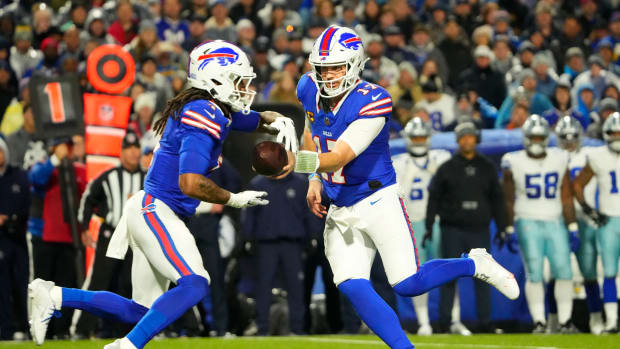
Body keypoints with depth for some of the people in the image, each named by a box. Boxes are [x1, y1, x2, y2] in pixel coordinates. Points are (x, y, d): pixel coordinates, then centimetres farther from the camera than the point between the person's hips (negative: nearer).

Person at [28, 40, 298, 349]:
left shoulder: (220, 111, 13)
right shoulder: (205, 116, -17)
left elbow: (260, 120, 31)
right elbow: (191, 184, -26)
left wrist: (280, 122, 8)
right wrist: (234, 199, -13)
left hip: (152, 212, 10)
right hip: (156, 210, -10)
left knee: (140, 312, 10)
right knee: (194, 285, -24)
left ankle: (53, 296, 12)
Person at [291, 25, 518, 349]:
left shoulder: (372, 101, -20)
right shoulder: (310, 90, -1)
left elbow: (340, 157, -27)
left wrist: (301, 162, -45)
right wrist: (314, 181, 12)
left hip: (377, 201, -6)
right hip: (340, 211, 6)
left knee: (407, 284, -11)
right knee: (352, 286, -11)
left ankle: (474, 264, 15)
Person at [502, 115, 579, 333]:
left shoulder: (559, 160, 5)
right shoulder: (514, 163, -2)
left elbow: (566, 198, 8)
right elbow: (509, 200, 3)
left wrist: (573, 228, 4)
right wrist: (510, 230, -1)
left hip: (555, 223, 2)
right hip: (528, 223, -2)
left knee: (564, 272, -5)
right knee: (534, 274, -8)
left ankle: (565, 321, 3)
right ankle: (539, 321, -1)